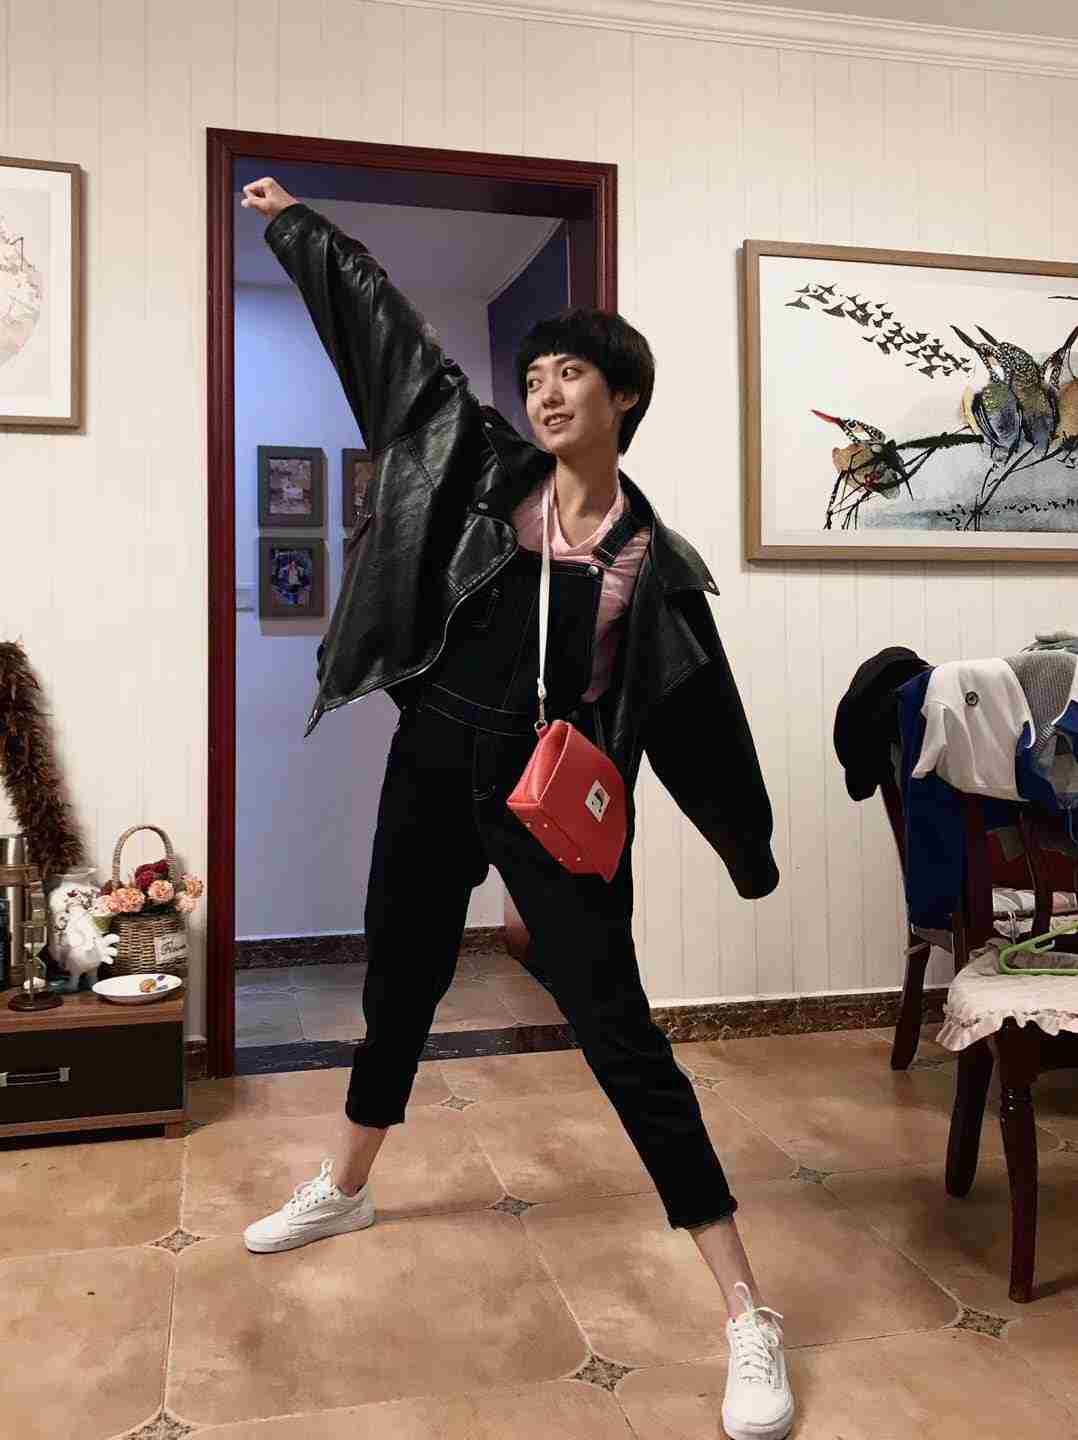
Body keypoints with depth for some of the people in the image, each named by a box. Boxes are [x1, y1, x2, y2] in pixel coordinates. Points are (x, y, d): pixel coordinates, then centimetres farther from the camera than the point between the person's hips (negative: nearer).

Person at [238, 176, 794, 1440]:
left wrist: (753, 855, 6)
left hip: (555, 800, -4)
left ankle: (747, 1317, 4)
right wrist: (295, 223, 21)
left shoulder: (651, 559, -3)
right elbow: (384, 324, 12)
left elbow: (697, 711, 2)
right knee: (399, 983, 20)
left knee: (616, 1031, -6)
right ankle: (344, 1190, 48)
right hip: (433, 765, 4)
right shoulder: (482, 467, 3)